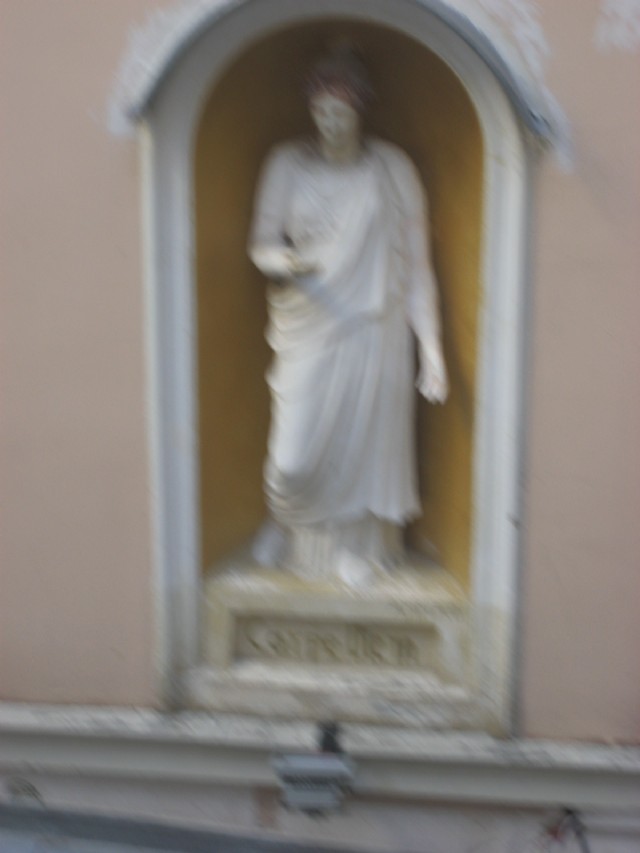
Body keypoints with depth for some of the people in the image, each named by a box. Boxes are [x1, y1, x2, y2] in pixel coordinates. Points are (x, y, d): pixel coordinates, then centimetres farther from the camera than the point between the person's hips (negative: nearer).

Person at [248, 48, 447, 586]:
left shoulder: (392, 170, -1)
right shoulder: (287, 164, 2)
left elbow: (415, 265, -1)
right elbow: (261, 244, 5)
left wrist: (431, 349, -6)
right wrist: (283, 260, -20)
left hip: (373, 333, 0)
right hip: (308, 330, 1)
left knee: (365, 446, 4)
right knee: (298, 454, 0)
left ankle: (359, 551, 27)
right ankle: (295, 533, 32)